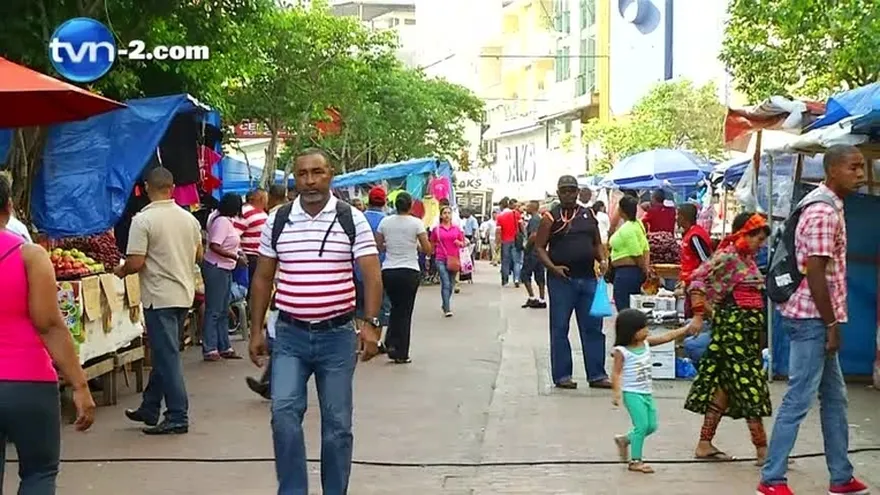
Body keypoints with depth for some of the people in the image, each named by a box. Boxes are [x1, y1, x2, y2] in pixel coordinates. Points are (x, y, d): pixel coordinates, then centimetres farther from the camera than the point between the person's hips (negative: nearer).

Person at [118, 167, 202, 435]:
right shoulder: (189, 219, 5)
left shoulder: (143, 219, -14)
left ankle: (177, 417, 1)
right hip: (184, 294, 7)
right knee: (164, 353, 16)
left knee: (167, 356, -2)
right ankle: (149, 409, 27)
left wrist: (121, 271, 3)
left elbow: (136, 263, -18)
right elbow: (199, 256, 14)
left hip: (159, 297, -7)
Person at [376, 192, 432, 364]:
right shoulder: (416, 223, -6)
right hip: (409, 272, -3)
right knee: (405, 312, 6)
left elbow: (378, 247, 5)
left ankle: (391, 343, 8)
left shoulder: (385, 222, 1)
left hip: (388, 271, 3)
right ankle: (401, 354, 10)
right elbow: (427, 249, -5)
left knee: (395, 308, 22)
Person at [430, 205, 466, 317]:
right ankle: (447, 309, -12)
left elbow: (463, 244, 13)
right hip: (441, 259, -3)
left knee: (451, 284, 13)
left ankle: (445, 304, 33)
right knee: (446, 284, -13)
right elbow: (432, 245, 12)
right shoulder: (436, 229, 2)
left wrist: (459, 243, -8)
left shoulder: (457, 229, 6)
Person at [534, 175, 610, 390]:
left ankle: (596, 375, 13)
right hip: (561, 279, -4)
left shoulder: (588, 215, 13)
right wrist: (553, 267, -17)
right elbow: (539, 247, -4)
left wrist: (602, 259, 0)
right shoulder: (551, 217, -1)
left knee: (593, 327, 6)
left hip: (588, 278, 4)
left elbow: (597, 243, 19)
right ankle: (562, 375, 10)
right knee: (559, 328, 2)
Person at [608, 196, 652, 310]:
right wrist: (646, 267, 3)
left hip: (626, 272, -10)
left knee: (624, 310, -6)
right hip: (635, 272, 10)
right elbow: (646, 249, 10)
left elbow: (637, 254, -18)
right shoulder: (637, 224, 11)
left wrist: (644, 270, -5)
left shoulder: (626, 229, -18)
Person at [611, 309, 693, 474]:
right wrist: (616, 392, -24)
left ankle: (625, 440, 31)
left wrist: (687, 329, -2)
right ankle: (635, 461, 1)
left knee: (651, 426, 10)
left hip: (647, 393, 8)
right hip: (632, 394, -8)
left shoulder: (646, 343, 4)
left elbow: (666, 337, 3)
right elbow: (616, 373, -14)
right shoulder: (621, 351, -14)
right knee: (642, 425, -11)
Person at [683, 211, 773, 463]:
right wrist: (698, 315, -21)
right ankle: (762, 450, -2)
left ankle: (705, 444, 14)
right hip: (732, 326, -9)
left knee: (725, 385, 9)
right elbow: (698, 279, -18)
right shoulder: (727, 256, -11)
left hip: (748, 328, 9)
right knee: (749, 386, -6)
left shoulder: (747, 258, 16)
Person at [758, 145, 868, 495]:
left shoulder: (828, 206, 15)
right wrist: (832, 325, -17)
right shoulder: (824, 212, -17)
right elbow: (815, 274, -21)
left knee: (835, 398, 16)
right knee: (799, 400, -5)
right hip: (813, 319, -10)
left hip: (818, 319, 10)